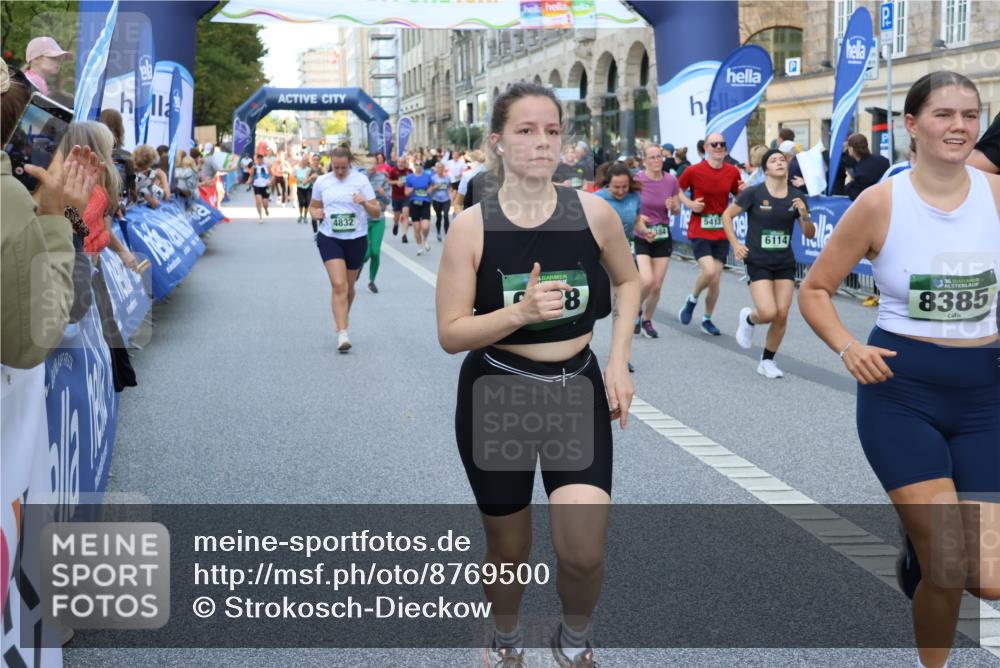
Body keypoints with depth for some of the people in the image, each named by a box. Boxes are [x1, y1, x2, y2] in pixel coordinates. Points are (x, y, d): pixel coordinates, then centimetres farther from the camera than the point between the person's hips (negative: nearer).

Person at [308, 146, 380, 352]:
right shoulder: (322, 182, 2)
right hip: (329, 239, -1)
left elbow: (376, 213, -4)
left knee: (349, 286, 15)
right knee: (339, 285, -15)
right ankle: (342, 333, -17)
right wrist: (315, 213, -7)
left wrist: (365, 203, -24)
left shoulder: (361, 180, -4)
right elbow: (313, 206, 16)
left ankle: (341, 317, 43)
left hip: (356, 240, 1)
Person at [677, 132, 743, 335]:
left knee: (715, 280, 4)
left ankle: (707, 320, 24)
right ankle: (692, 299, 10)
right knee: (709, 271, -21)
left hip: (721, 232, 4)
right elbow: (677, 189, 6)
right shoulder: (694, 171, -8)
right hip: (699, 230, -3)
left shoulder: (732, 172, 1)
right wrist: (689, 203, -11)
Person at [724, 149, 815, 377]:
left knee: (781, 316, 0)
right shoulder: (754, 193, -10)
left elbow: (809, 234, 5)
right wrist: (735, 244, -8)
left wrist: (804, 215, -14)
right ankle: (748, 318, 20)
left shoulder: (796, 196, 1)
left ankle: (767, 361, 20)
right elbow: (727, 215, 0)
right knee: (768, 313, -16)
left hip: (785, 263, 4)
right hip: (758, 262, -4)